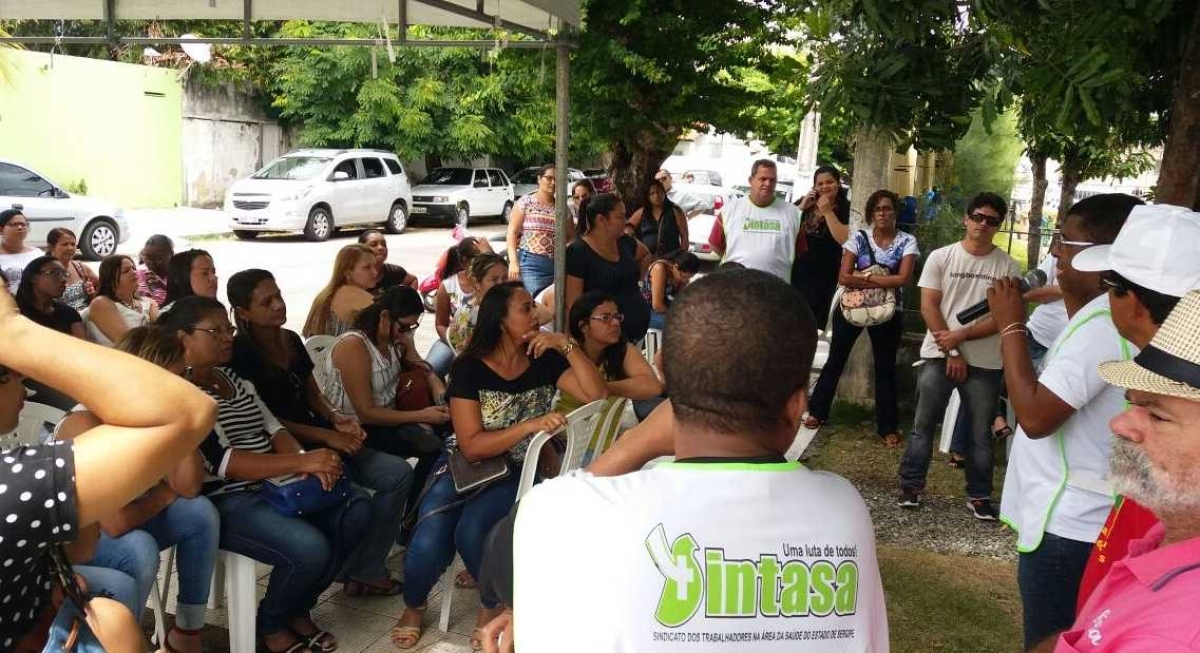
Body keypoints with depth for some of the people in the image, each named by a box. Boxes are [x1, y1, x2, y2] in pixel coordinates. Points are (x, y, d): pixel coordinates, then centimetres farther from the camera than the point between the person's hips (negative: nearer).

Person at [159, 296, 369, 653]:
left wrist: (303, 459, -15)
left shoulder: (234, 378, 14)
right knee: (310, 548, -28)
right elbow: (221, 462, -22)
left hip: (273, 483, 8)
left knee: (355, 512, -9)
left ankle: (299, 608, 10)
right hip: (222, 500, -8)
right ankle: (270, 624, 4)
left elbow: (272, 428, 9)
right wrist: (301, 463, -28)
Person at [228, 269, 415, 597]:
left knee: (399, 473, -7)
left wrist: (335, 418, -6)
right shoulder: (240, 354, -11)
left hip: (319, 441, 8)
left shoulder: (291, 340, 11)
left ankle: (365, 571, -2)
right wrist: (326, 436, -18)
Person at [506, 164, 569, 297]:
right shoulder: (526, 202, 4)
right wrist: (513, 262, -11)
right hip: (531, 264, -4)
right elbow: (512, 233, -1)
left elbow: (571, 236, 22)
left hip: (557, 265, 4)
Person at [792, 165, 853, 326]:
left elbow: (845, 240, -17)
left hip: (824, 277, -4)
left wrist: (828, 212, -17)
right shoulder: (805, 203, 9)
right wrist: (801, 207, -8)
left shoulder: (846, 208, -3)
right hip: (797, 271, 4)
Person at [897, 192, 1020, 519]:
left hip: (985, 363, 1)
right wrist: (951, 353, -9)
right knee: (923, 425, 4)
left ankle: (979, 495, 18)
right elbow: (928, 307, -5)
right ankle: (910, 485, 15)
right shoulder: (941, 257, -1)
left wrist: (960, 336, -15)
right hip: (938, 356, 0)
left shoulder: (1007, 266, 0)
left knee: (980, 432, 8)